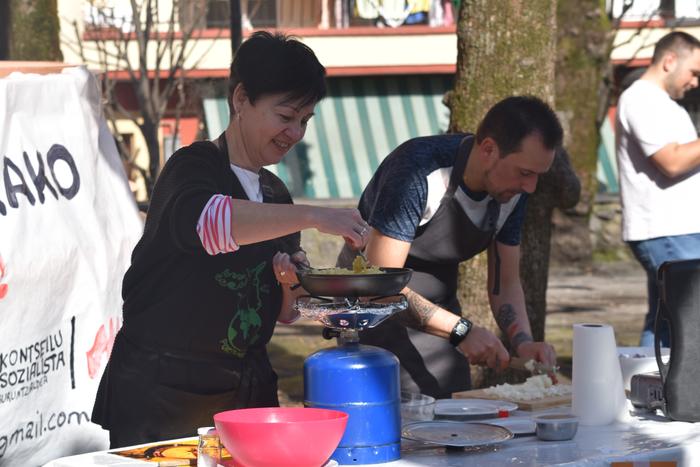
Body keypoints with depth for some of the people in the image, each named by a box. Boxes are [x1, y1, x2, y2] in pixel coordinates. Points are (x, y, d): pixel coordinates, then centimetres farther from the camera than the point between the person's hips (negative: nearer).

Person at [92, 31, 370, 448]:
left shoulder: (276, 194, 14)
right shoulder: (195, 167, -8)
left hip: (246, 390, 7)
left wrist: (291, 284, -2)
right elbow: (201, 219, -34)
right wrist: (311, 218, -37)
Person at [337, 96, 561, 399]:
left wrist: (523, 342, -16)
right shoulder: (419, 172, -29)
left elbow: (505, 283, 3)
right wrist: (461, 330, -35)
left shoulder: (511, 191, -7)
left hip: (438, 311, 7)